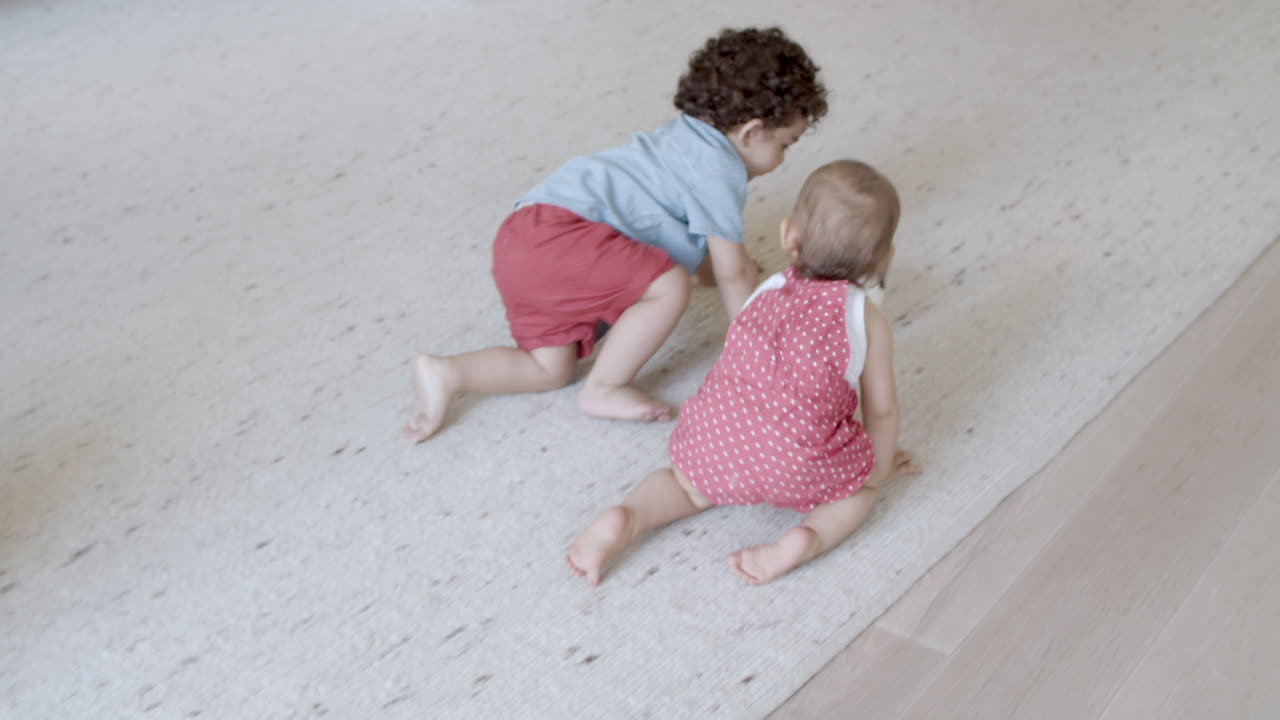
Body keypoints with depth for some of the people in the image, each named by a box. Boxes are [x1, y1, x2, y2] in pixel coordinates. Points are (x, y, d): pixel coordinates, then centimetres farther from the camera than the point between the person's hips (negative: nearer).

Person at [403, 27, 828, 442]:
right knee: (669, 287, -20)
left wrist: (726, 263, 58)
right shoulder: (721, 169, -6)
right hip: (557, 230, -10)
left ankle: (445, 373, 0)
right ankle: (603, 391, -9)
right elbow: (731, 273, -3)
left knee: (551, 369, 11)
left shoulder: (687, 136, 25)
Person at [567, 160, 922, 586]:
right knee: (858, 488, 24)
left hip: (716, 439, 4)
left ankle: (625, 519, 3)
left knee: (689, 485, 32)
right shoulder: (868, 321, 8)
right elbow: (881, 409, 13)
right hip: (797, 468, -3)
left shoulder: (767, 293, 20)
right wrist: (880, 469, 32)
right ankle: (805, 540, -5)